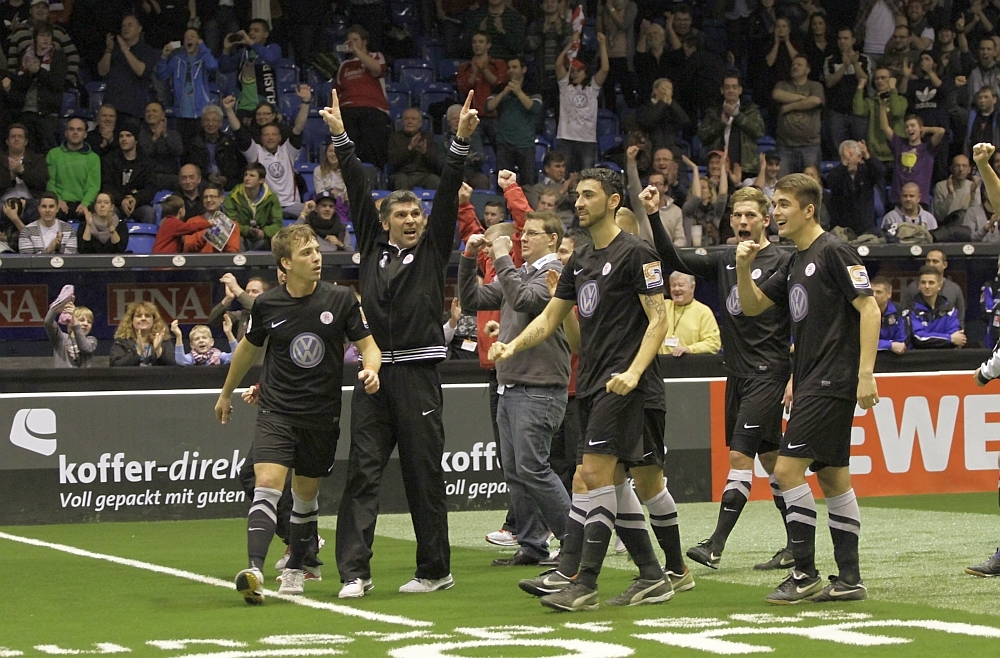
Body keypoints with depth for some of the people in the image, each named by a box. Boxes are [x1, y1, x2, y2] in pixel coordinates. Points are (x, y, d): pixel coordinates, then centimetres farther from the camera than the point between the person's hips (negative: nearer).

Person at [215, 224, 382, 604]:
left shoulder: (341, 299, -4)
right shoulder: (266, 305, -3)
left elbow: (368, 346, 2)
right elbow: (248, 348, 16)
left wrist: (371, 369, -21)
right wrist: (227, 393, 27)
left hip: (322, 416, 1)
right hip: (276, 412, -1)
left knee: (306, 496, 12)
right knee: (267, 485, -19)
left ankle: (295, 569, 31)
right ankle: (255, 572, -28)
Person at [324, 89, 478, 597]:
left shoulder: (432, 249, 9)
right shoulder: (374, 246, 14)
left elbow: (447, 195, 0)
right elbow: (358, 191, 14)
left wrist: (461, 141, -9)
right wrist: (341, 137, 13)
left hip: (417, 373, -2)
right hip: (374, 373, 2)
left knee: (424, 475, 2)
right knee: (362, 472, -3)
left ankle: (435, 569, 10)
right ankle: (354, 571, -5)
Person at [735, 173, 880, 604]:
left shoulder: (833, 252, -11)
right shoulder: (795, 263, 16)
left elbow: (869, 308, -15)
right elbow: (752, 306, 21)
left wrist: (866, 373, -20)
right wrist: (744, 268, 1)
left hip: (831, 382, -10)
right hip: (811, 383, 10)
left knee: (788, 469, -12)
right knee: (832, 477, 9)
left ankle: (804, 575, -8)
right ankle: (849, 579, 12)